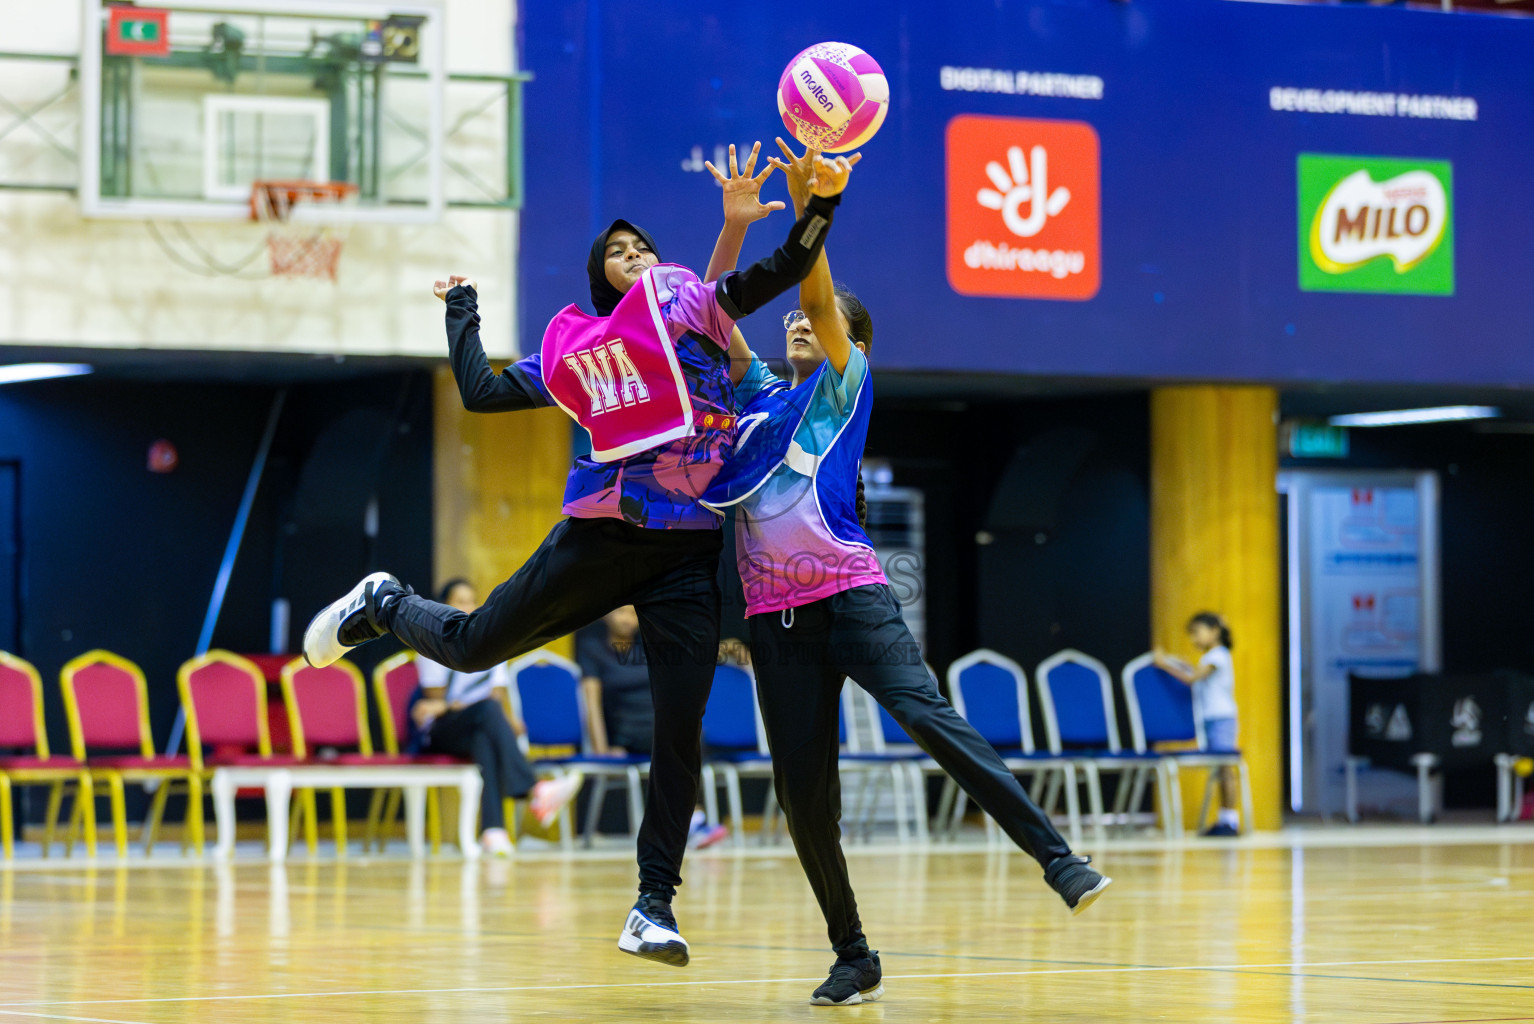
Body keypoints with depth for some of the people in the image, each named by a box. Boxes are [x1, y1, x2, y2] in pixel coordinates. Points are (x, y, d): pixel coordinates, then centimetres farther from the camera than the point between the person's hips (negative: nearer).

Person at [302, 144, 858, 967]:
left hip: (691, 555, 0)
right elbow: (480, 392, 12)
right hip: (604, 534, 0)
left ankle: (654, 905, 3)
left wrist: (823, 198, -14)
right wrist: (460, 308, 23)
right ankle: (384, 606, 44)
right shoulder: (576, 345, 11)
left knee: (680, 730, -5)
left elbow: (786, 270, 1)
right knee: (474, 644, 9)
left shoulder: (694, 303, 10)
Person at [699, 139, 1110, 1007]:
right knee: (803, 791, -1)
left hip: (851, 593, -4)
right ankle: (854, 959, 9)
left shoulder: (846, 387, 8)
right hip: (775, 613, 5)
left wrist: (806, 204, -19)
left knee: (927, 716, -24)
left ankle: (1060, 861, -28)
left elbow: (821, 298, -7)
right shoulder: (761, 394, 20)